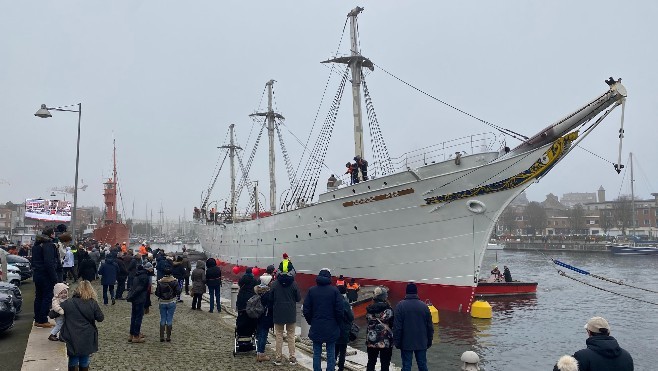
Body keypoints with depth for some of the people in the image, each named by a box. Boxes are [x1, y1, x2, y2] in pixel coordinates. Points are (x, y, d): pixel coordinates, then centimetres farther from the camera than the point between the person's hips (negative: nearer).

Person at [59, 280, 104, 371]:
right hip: (87, 340, 1)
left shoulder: (67, 303, -9)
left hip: (72, 340, -1)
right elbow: (100, 318, -2)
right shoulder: (93, 303, -9)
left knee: (73, 363, 12)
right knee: (84, 363, 16)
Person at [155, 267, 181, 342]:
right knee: (169, 320, 5)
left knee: (162, 319, 10)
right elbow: (178, 292, -10)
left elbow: (157, 293, -4)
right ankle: (168, 337, 7)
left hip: (162, 303, 1)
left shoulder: (160, 282, -5)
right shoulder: (174, 281, -9)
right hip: (171, 303, -1)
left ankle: (161, 337, 10)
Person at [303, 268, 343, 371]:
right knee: (331, 354, 6)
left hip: (316, 328, 1)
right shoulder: (334, 290, -8)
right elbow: (339, 310, -9)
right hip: (331, 328, -1)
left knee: (317, 354, 9)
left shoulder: (311, 290, -2)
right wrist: (337, 323, 7)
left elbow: (306, 310, -1)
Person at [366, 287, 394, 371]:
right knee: (385, 363, 5)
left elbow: (368, 321, 6)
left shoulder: (369, 309, -2)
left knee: (371, 361, 16)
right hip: (385, 341, -4)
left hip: (371, 341, 4)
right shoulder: (388, 309, -13)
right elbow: (392, 324, -9)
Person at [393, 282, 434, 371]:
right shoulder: (424, 306, 0)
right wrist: (429, 341, 15)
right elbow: (430, 327, 5)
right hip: (422, 343, 3)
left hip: (406, 343, -2)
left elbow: (397, 327, -10)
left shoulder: (400, 305, -9)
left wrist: (397, 342, -1)